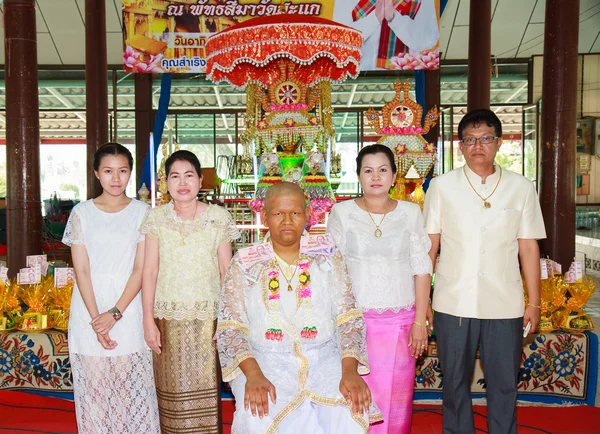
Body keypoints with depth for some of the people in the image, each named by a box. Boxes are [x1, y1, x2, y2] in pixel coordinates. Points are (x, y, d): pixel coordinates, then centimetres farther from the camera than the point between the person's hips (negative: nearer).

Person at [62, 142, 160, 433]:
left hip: (128, 308, -1)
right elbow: (81, 271, -1)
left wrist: (115, 313, -13)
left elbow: (140, 269, -3)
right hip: (90, 308, 1)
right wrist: (96, 319, -10)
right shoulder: (82, 213, 3)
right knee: (93, 389, 7)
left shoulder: (142, 212, 1)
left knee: (130, 390, 3)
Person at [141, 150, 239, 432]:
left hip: (207, 316, -1)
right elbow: (149, 271, 2)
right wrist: (148, 320, -3)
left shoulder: (218, 217, 0)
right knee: (172, 391, 7)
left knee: (205, 389, 0)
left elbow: (226, 271, 2)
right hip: (168, 317, 1)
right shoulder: (156, 218, 3)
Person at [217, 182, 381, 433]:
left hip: (324, 359, 1)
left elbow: (348, 319, 1)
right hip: (266, 362, -1)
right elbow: (230, 327, -2)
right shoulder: (245, 264, 3)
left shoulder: (327, 258, 6)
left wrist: (350, 370, -15)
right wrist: (252, 374, -20)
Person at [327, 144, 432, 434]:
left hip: (401, 320, 1)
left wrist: (420, 321, -1)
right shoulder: (342, 212, 0)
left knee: (397, 399, 8)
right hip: (356, 320, -1)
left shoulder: (410, 213, 3)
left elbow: (421, 270, 3)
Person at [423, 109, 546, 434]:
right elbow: (429, 246, 1)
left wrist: (534, 302, 5)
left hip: (505, 306, 0)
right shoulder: (441, 186, 0)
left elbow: (528, 248, 4)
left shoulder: (521, 188, 2)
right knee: (455, 383, 14)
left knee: (504, 385, 11)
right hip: (453, 305, 0)